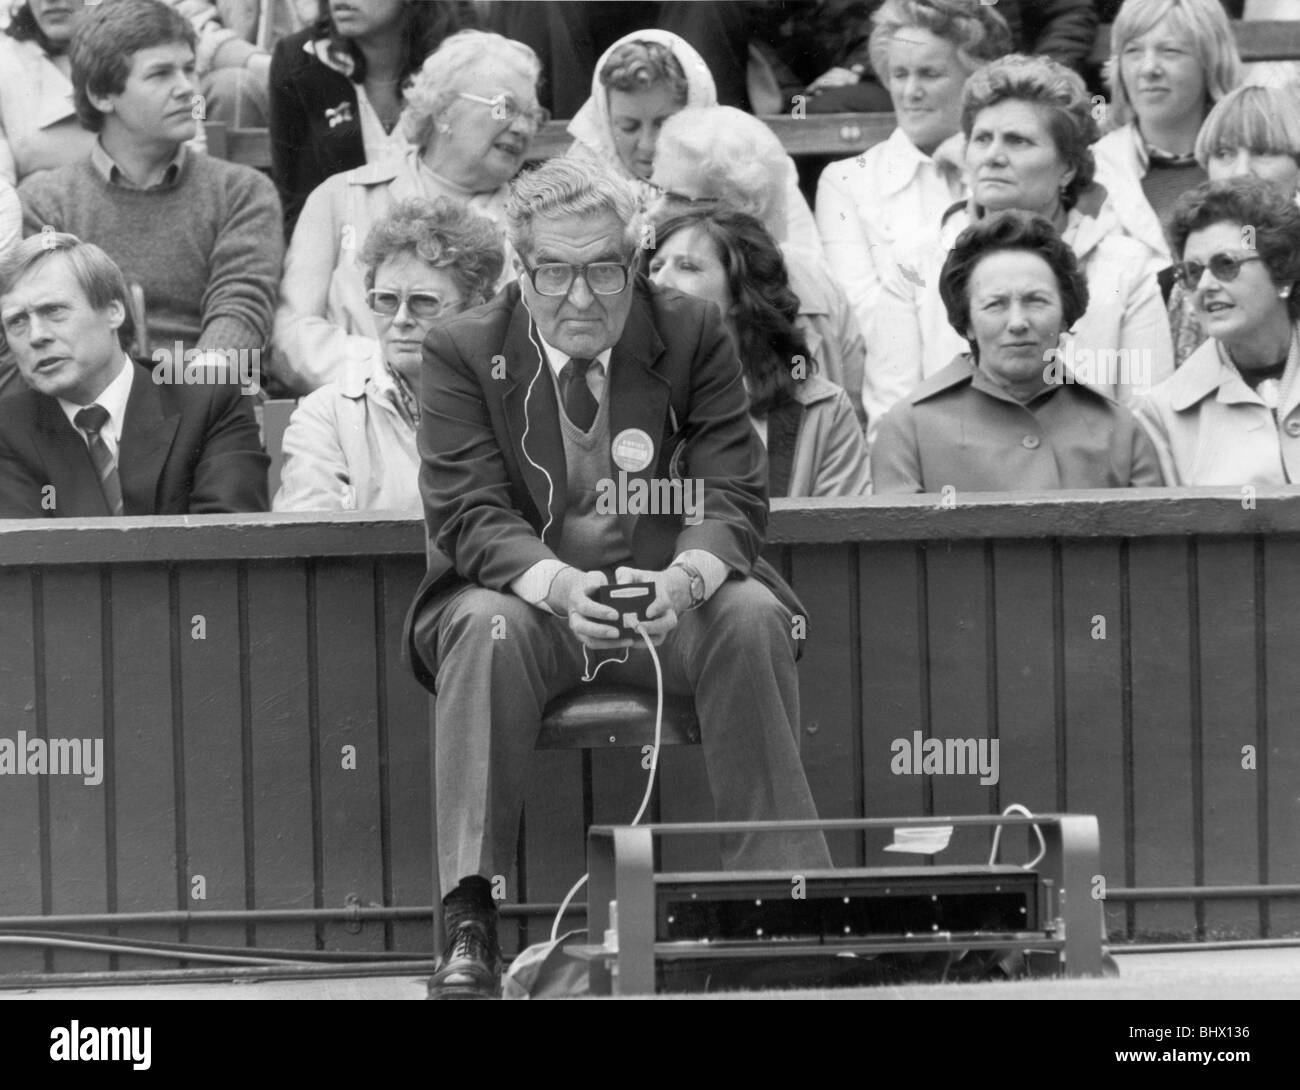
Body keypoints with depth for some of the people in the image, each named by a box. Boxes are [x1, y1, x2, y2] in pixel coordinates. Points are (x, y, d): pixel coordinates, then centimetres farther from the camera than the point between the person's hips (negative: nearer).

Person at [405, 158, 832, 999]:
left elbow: (733, 497, -6)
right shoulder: (464, 352, -2)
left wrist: (684, 577, -30)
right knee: (488, 628, -34)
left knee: (751, 614, -30)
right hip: (526, 593, -1)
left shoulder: (694, 335, 0)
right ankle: (469, 922, -36)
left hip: (669, 599, 1)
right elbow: (467, 512, -11)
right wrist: (558, 584, -33)